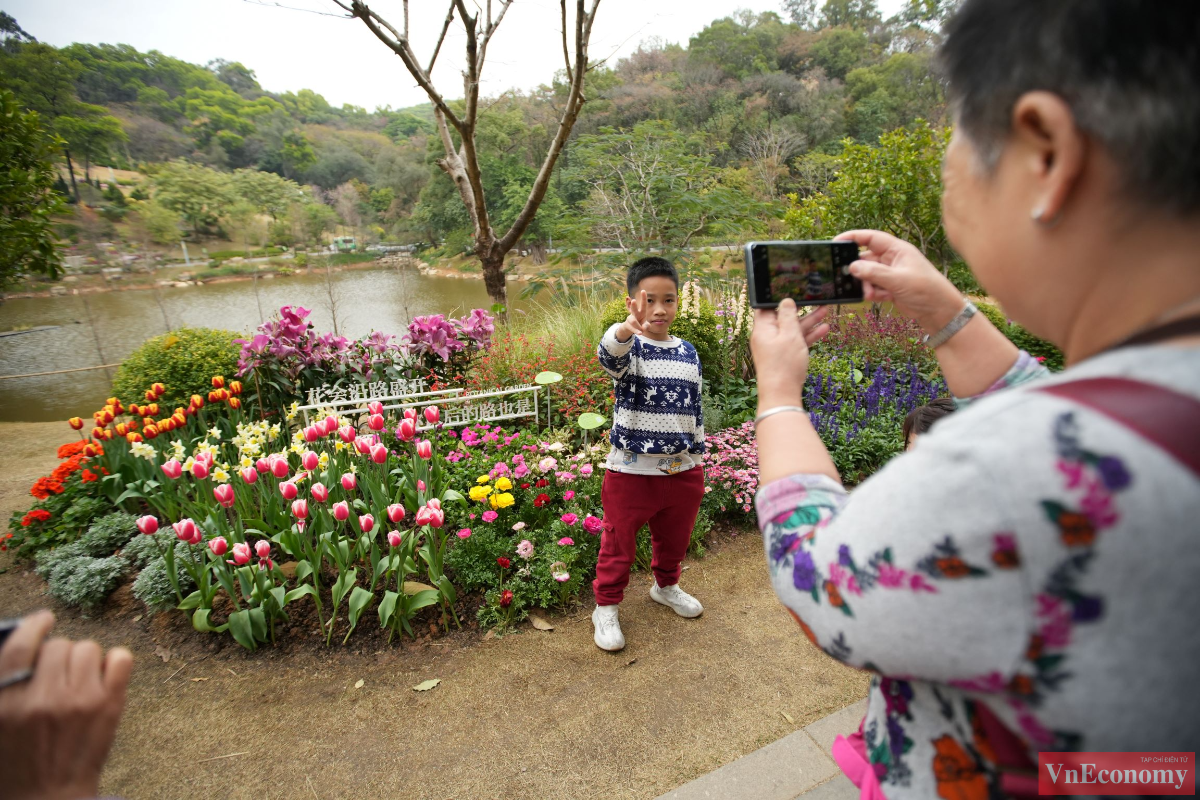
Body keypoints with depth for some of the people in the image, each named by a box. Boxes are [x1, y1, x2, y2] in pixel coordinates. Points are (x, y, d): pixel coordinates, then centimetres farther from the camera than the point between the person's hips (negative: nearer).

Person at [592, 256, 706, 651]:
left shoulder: (689, 353, 5)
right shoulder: (629, 348, -12)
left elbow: (694, 410, 13)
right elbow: (610, 356, -39)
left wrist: (698, 458, 15)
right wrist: (626, 329, -61)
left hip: (681, 470, 5)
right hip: (631, 471, -5)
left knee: (674, 536, 23)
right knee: (618, 544, 9)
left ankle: (666, 585, 51)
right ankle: (606, 607, 30)